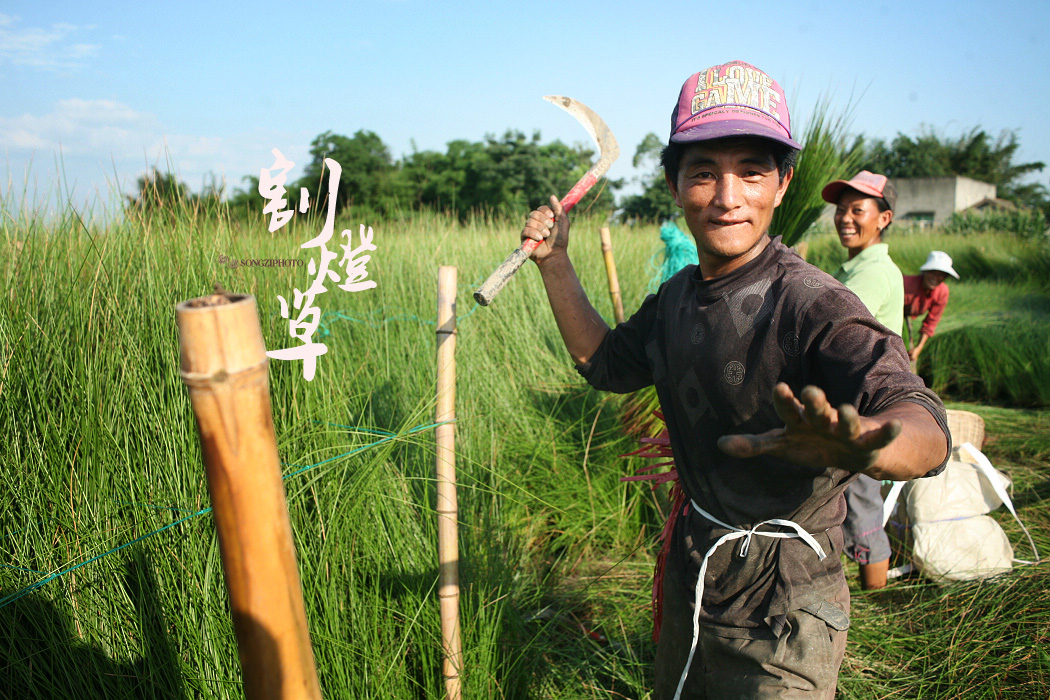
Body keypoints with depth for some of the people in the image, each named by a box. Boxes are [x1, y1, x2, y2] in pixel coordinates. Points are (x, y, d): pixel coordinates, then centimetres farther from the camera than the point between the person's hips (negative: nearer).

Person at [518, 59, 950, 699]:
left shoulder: (814, 306, -23)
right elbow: (604, 363, 13)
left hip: (780, 614, -6)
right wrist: (554, 262, 4)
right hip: (691, 582, 7)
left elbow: (924, 424, -36)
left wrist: (857, 446, -60)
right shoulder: (679, 295, -1)